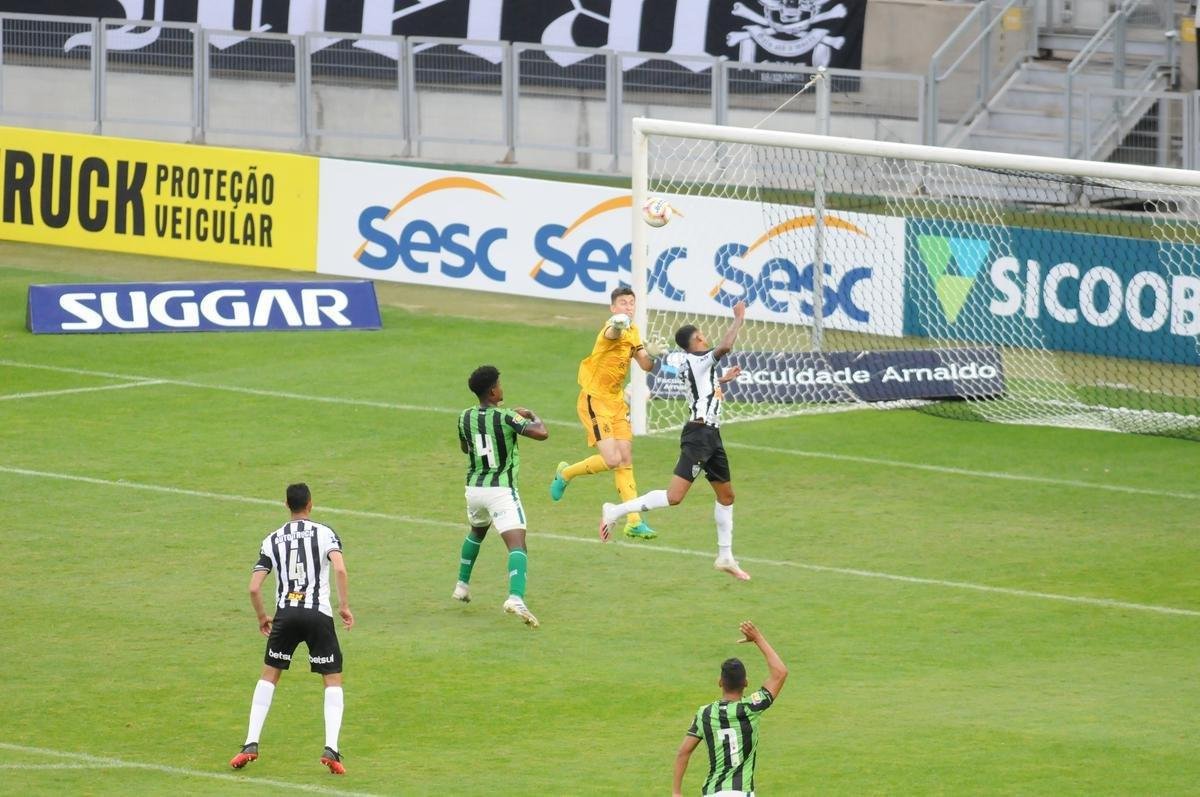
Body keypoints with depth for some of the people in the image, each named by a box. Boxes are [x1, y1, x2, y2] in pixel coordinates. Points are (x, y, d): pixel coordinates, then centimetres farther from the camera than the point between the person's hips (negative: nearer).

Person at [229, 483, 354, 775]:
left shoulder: (273, 540, 13)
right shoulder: (324, 533, 5)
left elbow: (254, 588, 7)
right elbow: (340, 569, -13)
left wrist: (262, 617, 24)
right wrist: (344, 606, -2)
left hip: (285, 614, 2)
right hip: (318, 613, -2)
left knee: (268, 676, 18)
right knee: (334, 680, 8)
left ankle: (251, 744, 9)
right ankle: (331, 748, -8)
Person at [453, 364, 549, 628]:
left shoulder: (465, 418, 3)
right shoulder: (506, 418, -14)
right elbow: (541, 433, -19)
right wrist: (530, 415, 3)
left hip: (474, 487, 6)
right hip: (501, 490, -6)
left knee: (476, 532, 35)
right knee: (517, 544, -15)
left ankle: (462, 586, 42)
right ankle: (516, 597, -35)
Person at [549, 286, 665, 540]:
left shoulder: (633, 332, 8)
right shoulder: (614, 330, -20)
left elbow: (645, 366, 13)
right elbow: (612, 333, -46)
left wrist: (651, 354, -12)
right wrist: (618, 325, -71)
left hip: (616, 401, 8)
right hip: (594, 399, -8)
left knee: (625, 460, 6)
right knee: (612, 459, -14)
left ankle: (634, 522, 9)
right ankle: (566, 474, 13)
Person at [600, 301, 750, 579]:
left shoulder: (696, 365, 17)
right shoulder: (697, 360, -11)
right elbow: (724, 347, -29)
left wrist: (722, 380, 44)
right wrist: (738, 319, -19)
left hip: (710, 436, 10)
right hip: (698, 434, -10)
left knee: (726, 495, 17)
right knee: (674, 496, -18)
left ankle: (725, 556, 24)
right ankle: (616, 511, -11)